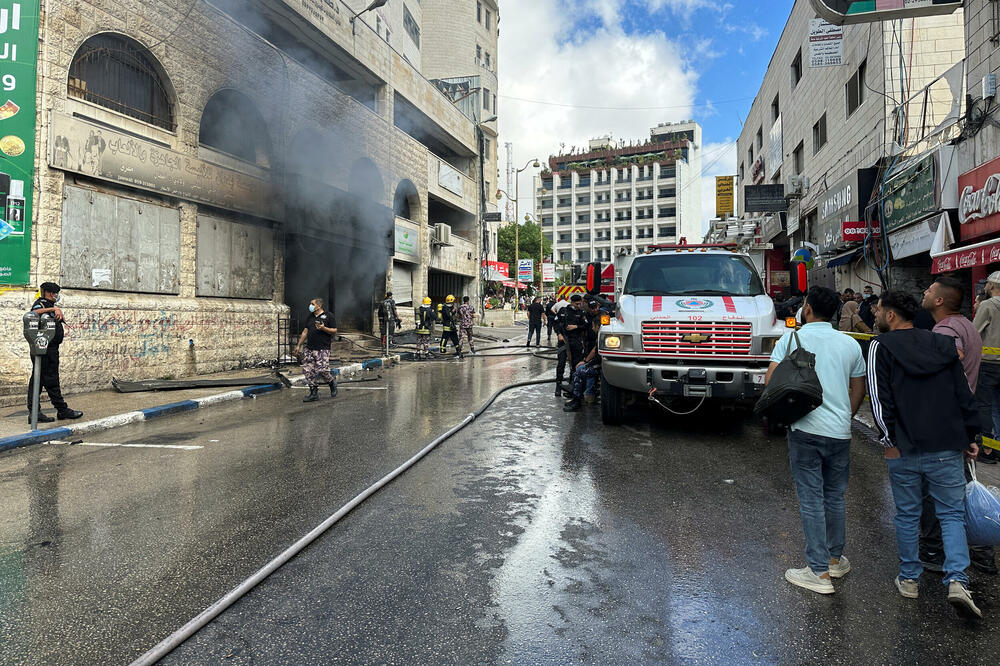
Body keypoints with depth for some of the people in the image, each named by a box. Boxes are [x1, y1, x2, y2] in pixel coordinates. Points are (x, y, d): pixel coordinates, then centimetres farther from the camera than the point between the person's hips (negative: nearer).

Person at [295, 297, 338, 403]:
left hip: (323, 349, -6)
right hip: (309, 349, 6)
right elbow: (305, 331, 21)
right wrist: (299, 345, 19)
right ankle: (314, 393, 11)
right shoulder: (310, 317, 17)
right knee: (308, 370, 1)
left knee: (322, 370, -14)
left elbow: (334, 331, -3)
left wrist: (324, 328, -19)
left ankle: (332, 383, 16)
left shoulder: (328, 316, -1)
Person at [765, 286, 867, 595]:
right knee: (835, 497, 18)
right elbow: (859, 392, 14)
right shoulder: (850, 344, 8)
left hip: (805, 430, -4)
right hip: (840, 432, 4)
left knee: (811, 500, 1)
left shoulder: (791, 338, -5)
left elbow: (770, 382, -10)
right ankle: (835, 559, 32)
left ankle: (819, 572, 5)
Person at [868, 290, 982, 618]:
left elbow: (880, 397, -11)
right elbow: (964, 394, 9)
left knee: (907, 515, 11)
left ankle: (909, 578, 21)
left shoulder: (882, 347, -5)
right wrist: (971, 436, 15)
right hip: (947, 447, 3)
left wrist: (889, 439, -5)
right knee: (952, 514, 11)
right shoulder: (943, 344, 8)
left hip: (904, 449, -3)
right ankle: (957, 581, -3)